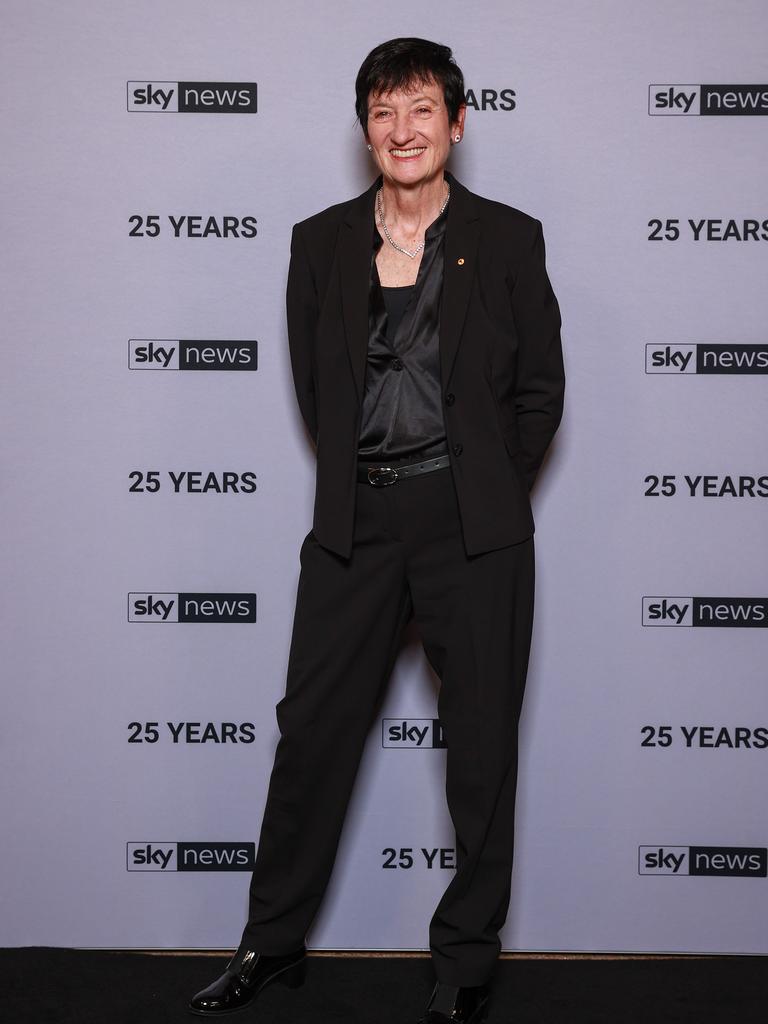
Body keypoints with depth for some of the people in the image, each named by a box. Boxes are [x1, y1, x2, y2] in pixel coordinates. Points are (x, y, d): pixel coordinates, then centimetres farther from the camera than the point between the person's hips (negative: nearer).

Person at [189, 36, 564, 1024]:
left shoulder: (508, 239, 2)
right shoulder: (322, 242, 8)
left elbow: (542, 387, 5)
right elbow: (312, 384, 12)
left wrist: (481, 491, 4)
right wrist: (363, 484, 8)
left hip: (474, 526, -1)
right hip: (354, 522, 2)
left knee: (482, 744, 5)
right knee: (312, 729, 7)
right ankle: (272, 942, 24)